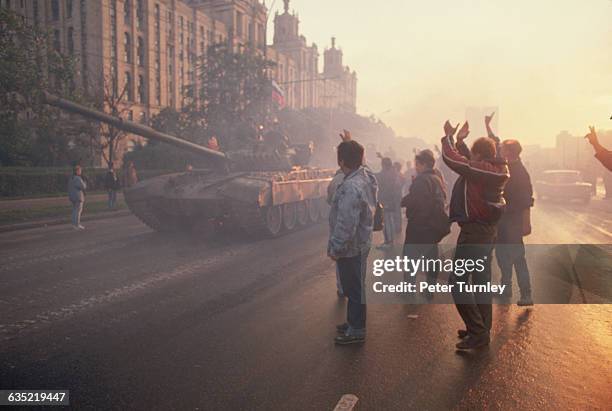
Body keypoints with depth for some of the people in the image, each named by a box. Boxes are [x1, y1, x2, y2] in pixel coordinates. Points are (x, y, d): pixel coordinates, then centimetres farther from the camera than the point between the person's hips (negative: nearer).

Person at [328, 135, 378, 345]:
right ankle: (353, 322, 38)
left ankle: (356, 331, 20)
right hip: (361, 243, 10)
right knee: (354, 286, 22)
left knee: (354, 288, 5)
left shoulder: (351, 187, -29)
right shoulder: (366, 174, 0)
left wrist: (335, 248, -18)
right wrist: (351, 145, 22)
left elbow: (346, 225, -28)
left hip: (350, 248, -10)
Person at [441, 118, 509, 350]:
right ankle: (482, 327, 27)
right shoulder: (497, 170, 7)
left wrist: (449, 137, -2)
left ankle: (478, 332, -3)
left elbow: (451, 158, -18)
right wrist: (460, 140, 21)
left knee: (457, 281, -4)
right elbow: (469, 163, 21)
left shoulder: (479, 170, -19)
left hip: (474, 231, -10)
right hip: (489, 229, 10)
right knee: (481, 280, 17)